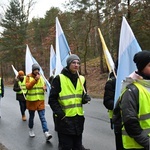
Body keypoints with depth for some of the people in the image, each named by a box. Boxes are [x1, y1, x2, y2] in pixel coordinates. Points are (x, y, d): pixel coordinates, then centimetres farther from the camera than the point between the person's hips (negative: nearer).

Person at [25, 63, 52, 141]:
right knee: (31, 116, 14)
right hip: (31, 100, -2)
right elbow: (27, 86, -20)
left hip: (40, 100, 2)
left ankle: (46, 133, -12)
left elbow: (44, 85, 17)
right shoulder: (29, 77, -6)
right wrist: (35, 79, -28)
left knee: (42, 117, -5)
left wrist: (44, 88, -7)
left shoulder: (41, 77, 6)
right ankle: (31, 130, 35)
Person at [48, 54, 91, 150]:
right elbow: (52, 99, -7)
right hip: (65, 119, -5)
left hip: (79, 118, 5)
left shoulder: (81, 79, 9)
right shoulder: (59, 79, -7)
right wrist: (60, 114, -17)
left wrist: (86, 98, -4)